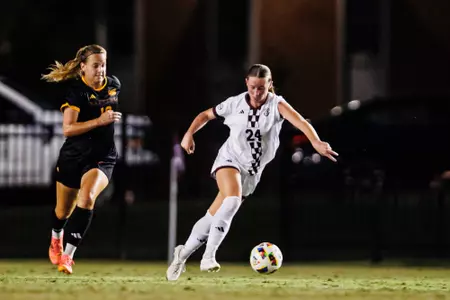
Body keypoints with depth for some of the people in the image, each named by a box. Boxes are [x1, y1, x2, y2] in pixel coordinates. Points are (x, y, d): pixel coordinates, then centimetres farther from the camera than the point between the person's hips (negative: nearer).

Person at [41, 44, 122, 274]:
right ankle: (56, 239, 51)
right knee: (63, 210, 14)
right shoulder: (75, 90, -15)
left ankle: (67, 255, -25)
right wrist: (99, 121, -32)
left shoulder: (114, 85, 0)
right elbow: (68, 128, -24)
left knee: (87, 198, -27)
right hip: (73, 156, -1)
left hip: (103, 157, 2)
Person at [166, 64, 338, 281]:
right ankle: (208, 257, -31)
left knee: (213, 217, 5)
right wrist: (189, 133, -5)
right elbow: (206, 115, 11)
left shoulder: (276, 104, -13)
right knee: (233, 198, -32)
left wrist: (316, 142, -49)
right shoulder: (235, 103, -6)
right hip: (229, 159, -1)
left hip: (251, 171, 1)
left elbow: (300, 121, -31)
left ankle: (182, 255, 27)